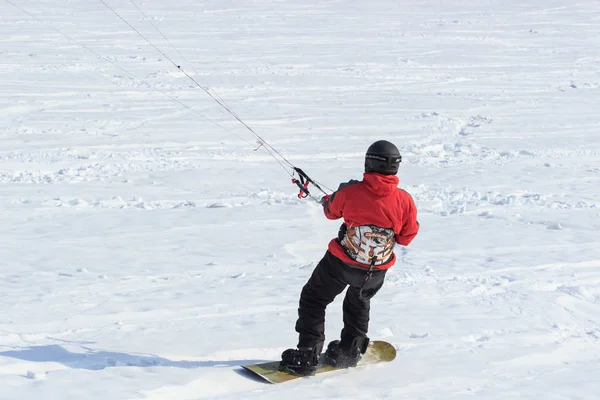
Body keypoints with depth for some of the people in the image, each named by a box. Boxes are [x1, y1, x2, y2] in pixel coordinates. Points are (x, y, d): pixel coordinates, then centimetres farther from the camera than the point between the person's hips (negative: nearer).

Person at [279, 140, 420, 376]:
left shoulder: (350, 192, -20)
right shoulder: (404, 201, -15)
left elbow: (331, 212, 2)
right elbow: (406, 238, -3)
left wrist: (328, 199, 24)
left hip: (341, 263, -3)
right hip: (376, 273, 3)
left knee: (313, 300, 15)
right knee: (359, 303, 32)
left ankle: (307, 356, 7)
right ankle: (349, 353, 41)